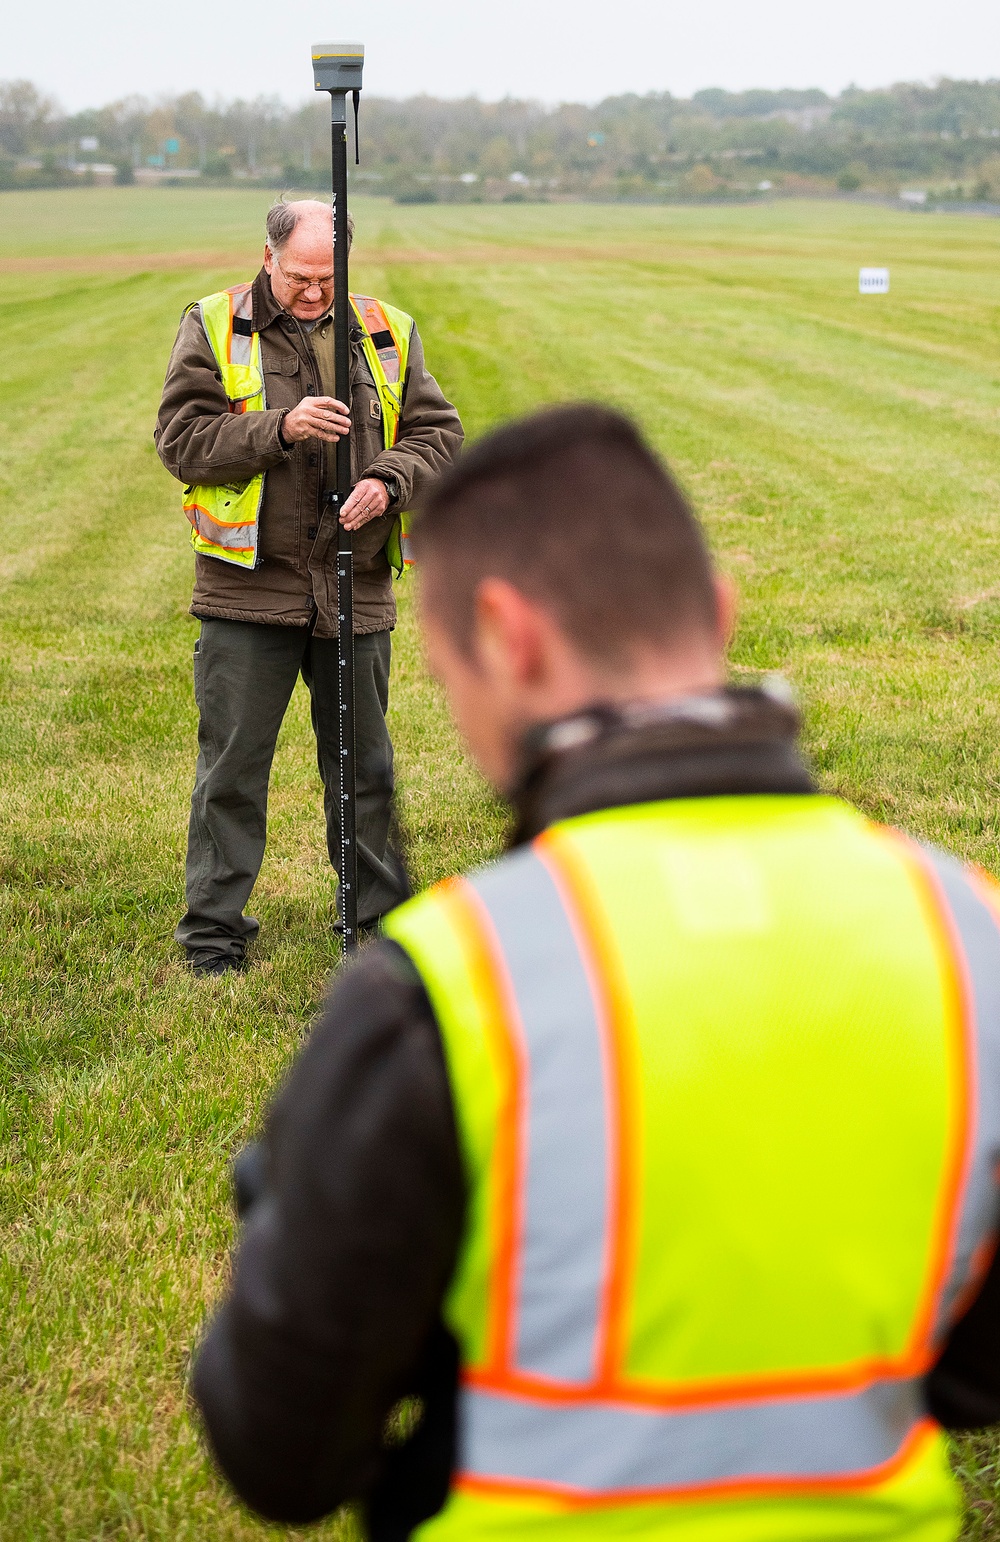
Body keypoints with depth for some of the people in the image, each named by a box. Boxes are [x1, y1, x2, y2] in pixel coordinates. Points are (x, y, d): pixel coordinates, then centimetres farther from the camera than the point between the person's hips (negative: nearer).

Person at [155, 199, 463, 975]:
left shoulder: (387, 333, 7)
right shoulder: (214, 328, -1)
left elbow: (438, 432, 8)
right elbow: (181, 439, -8)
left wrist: (388, 482, -13)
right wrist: (280, 429, -21)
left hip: (357, 590, 3)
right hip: (248, 588, -2)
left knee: (364, 762, 13)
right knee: (232, 764, 2)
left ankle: (378, 911, 27)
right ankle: (215, 926, 12)